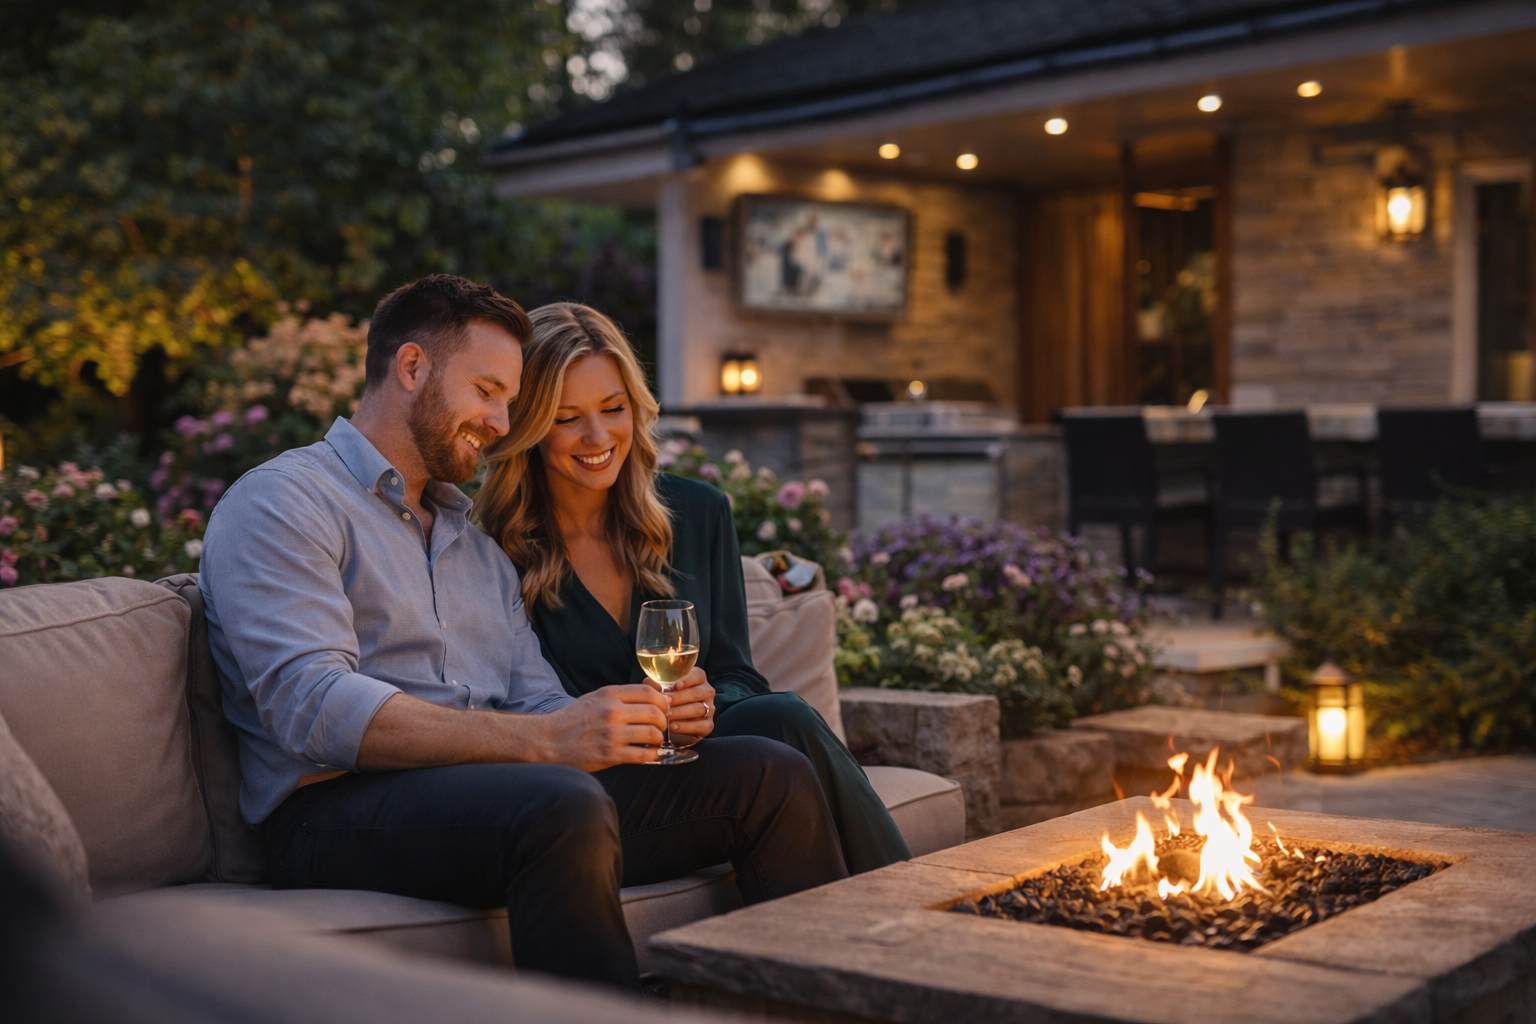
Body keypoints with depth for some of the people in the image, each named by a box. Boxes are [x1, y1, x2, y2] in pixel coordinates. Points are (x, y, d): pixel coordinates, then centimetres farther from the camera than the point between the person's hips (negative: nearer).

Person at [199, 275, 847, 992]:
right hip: (342, 809, -7)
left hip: (492, 787, 8)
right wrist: (542, 740, -23)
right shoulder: (280, 502, 0)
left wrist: (641, 722, -5)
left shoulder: (479, 547, 28)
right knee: (561, 806, -38)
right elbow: (313, 708, -15)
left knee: (771, 775, -6)